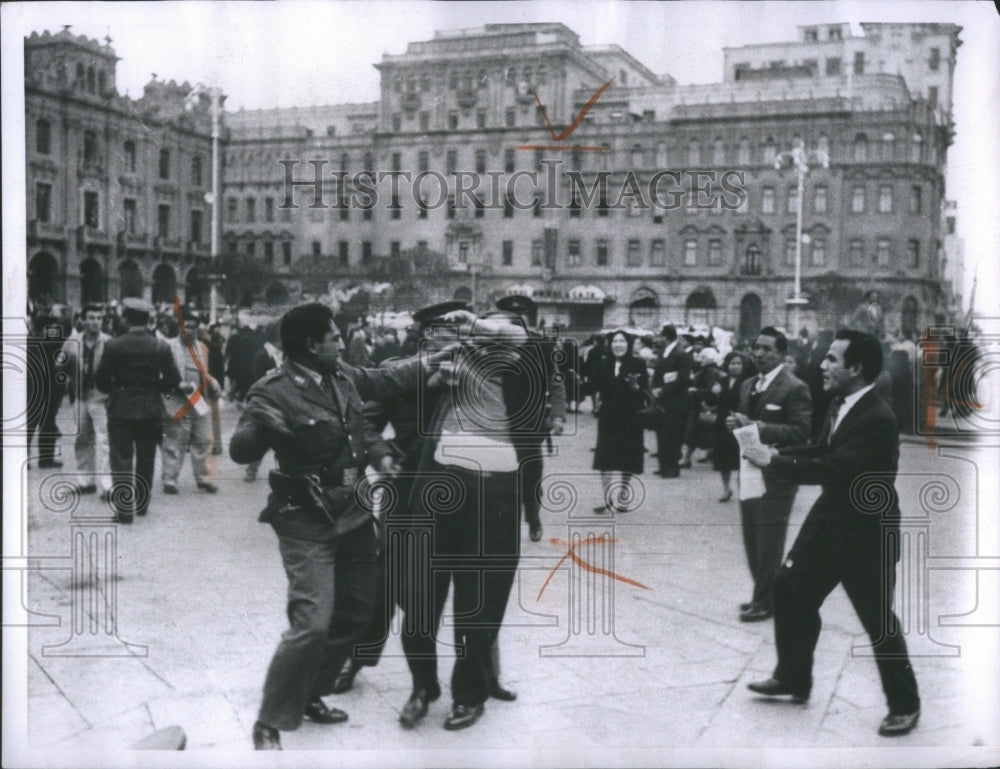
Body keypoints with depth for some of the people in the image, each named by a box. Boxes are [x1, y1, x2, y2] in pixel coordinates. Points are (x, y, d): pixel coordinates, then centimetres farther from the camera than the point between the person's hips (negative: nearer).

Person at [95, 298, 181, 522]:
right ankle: (141, 504, 23)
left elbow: (101, 379, -8)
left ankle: (124, 509, -4)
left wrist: (114, 390, 12)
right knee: (145, 458, 15)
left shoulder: (114, 345, -8)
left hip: (121, 409, -2)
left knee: (121, 459, 2)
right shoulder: (161, 347, -3)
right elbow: (173, 378, -5)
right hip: (151, 409, 2)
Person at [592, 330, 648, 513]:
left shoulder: (637, 364, -5)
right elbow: (598, 387, 17)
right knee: (604, 460, -2)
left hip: (630, 419, -3)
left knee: (627, 462, 5)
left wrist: (636, 387, -26)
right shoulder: (605, 365, 5)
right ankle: (607, 499, 6)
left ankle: (622, 499, 19)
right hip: (608, 418, 3)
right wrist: (597, 398, -2)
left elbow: (645, 392, -7)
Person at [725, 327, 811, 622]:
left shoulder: (795, 388, -11)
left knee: (769, 543, -2)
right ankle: (763, 595, 26)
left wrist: (757, 426, -25)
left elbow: (800, 432, -19)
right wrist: (736, 423, -2)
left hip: (776, 477, -8)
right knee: (753, 541, 13)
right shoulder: (748, 386, 14)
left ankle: (765, 601, 10)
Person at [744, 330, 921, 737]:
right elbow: (821, 451, 13)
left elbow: (834, 470, -31)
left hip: (866, 531, -9)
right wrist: (777, 453, -4)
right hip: (830, 519, 9)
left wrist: (775, 462, -24)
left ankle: (904, 705, 21)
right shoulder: (841, 404, 2)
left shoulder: (877, 419, -26)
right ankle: (792, 677, 33)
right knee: (790, 591, 15)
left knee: (878, 620, 2)